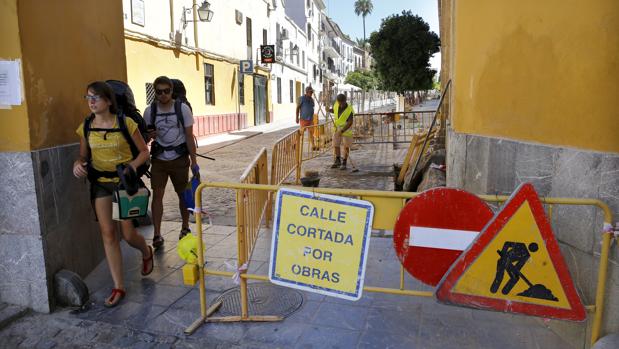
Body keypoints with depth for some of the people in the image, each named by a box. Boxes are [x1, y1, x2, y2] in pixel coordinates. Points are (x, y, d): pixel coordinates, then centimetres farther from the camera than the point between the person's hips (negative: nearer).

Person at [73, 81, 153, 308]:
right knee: (107, 233, 0)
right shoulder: (86, 127, 1)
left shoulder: (126, 123, -10)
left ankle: (146, 253, 36)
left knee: (128, 234, -2)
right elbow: (84, 156, 12)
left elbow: (144, 151, -3)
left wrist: (131, 166, -20)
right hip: (100, 184, 3)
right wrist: (78, 164, -10)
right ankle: (118, 287, 10)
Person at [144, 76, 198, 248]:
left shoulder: (182, 108, -5)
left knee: (183, 194, 8)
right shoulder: (150, 110, 0)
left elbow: (189, 137, -3)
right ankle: (157, 234, 3)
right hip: (159, 159, 1)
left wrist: (194, 162, -6)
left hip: (179, 158, -1)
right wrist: (149, 135, -15)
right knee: (157, 195, -4)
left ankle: (185, 228, 27)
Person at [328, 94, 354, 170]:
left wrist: (342, 131, -33)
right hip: (337, 129, 5)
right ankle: (337, 161, 28)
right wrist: (329, 110, -7)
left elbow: (350, 123, -27)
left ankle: (344, 163, 14)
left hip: (346, 130, -5)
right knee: (336, 145, 11)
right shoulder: (336, 105, -10)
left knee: (346, 146, 3)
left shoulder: (349, 110, -25)